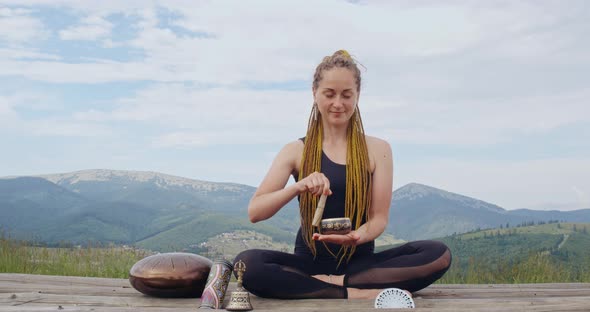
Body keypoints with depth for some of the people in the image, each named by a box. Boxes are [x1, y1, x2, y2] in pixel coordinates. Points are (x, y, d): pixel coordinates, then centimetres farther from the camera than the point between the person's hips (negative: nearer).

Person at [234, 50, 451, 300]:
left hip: (360, 262, 1)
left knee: (439, 255, -24)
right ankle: (357, 294, -25)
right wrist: (297, 187, -24)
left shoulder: (377, 149, 4)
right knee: (247, 263, -31)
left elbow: (379, 217, 0)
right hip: (309, 262, 0)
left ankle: (334, 283, -21)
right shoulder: (296, 151, 3)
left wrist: (358, 236, -24)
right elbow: (254, 212, -5)